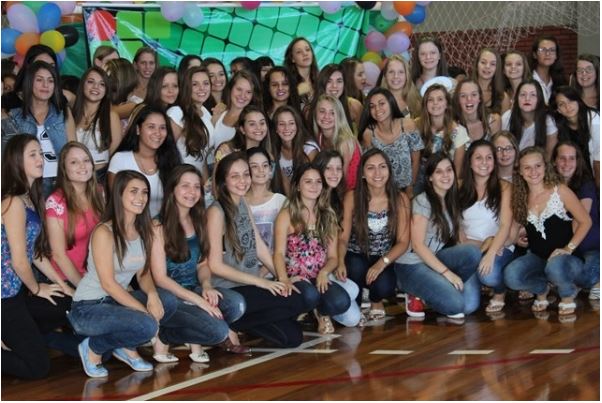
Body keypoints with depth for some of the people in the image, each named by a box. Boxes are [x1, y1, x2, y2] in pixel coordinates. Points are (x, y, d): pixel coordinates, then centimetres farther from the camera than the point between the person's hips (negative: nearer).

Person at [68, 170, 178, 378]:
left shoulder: (143, 231, 5)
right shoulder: (104, 232, -18)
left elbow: (143, 274, 6)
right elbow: (108, 283, -21)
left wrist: (152, 294, -18)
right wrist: (145, 312, -24)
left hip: (116, 300, 7)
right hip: (88, 307, -7)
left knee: (168, 302, -15)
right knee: (146, 326, -29)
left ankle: (127, 347, 5)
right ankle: (93, 348, -3)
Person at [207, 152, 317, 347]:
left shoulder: (243, 204, 11)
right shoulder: (217, 212, -12)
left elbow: (260, 248, 11)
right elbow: (215, 265, -15)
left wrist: (283, 278, -2)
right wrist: (260, 281, -15)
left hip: (250, 286, 7)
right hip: (229, 292, -7)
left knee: (292, 337, -6)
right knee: (299, 301, -18)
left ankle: (235, 321, 7)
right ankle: (230, 324, -8)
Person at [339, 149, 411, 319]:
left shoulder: (400, 199, -6)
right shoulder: (352, 197, -8)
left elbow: (403, 241, -7)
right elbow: (343, 237, -9)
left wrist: (382, 263, -25)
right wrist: (341, 262, -30)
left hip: (385, 261, 1)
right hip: (357, 258, -1)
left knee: (383, 287, -31)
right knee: (356, 268, -36)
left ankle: (376, 301, 10)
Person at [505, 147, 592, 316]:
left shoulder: (560, 191, -6)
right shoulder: (520, 197, 6)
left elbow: (585, 221, -4)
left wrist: (568, 248, -13)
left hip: (563, 256, -4)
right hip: (537, 257, 4)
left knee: (555, 267, -40)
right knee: (511, 275, -28)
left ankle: (568, 294, -2)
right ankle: (541, 289, 8)